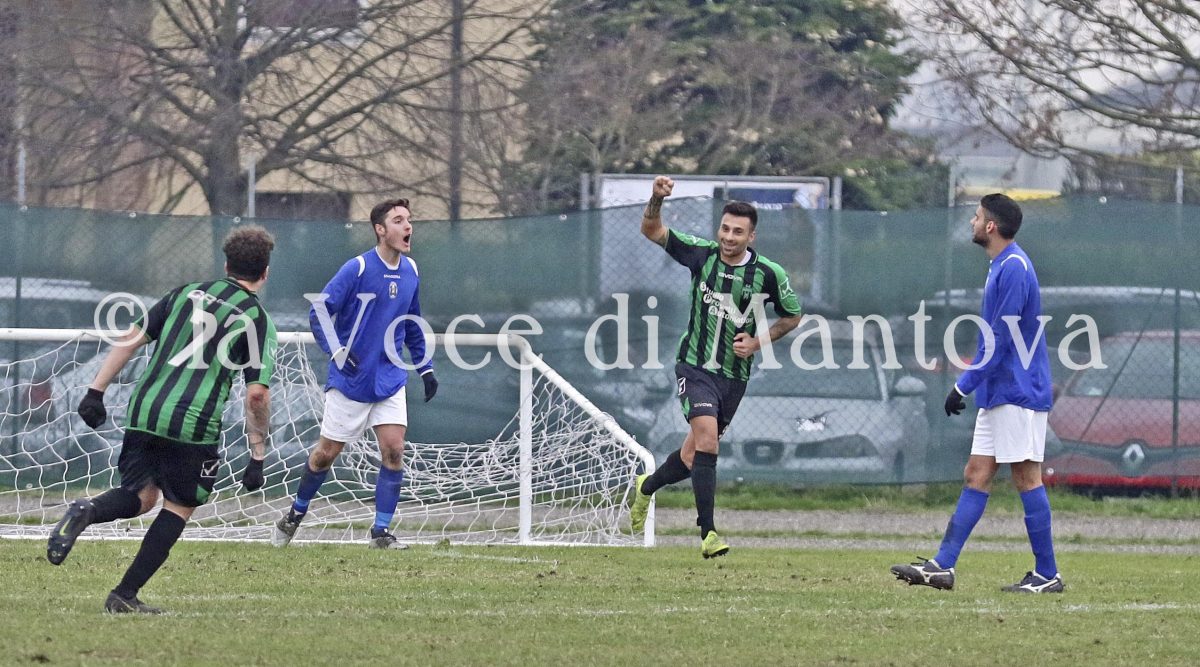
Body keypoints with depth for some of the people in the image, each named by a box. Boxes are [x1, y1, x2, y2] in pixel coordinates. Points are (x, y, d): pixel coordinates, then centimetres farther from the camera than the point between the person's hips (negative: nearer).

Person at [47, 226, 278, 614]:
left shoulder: (186, 294, 16)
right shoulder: (257, 320, 3)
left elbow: (131, 339, 11)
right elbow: (257, 394, -5)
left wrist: (96, 390, 14)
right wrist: (258, 457, 0)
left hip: (144, 411, 4)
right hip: (194, 425, -4)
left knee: (142, 496, 19)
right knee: (179, 507, 12)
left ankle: (86, 512, -14)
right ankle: (125, 596, 4)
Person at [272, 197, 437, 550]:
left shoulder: (410, 271, 5)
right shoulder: (357, 269, -14)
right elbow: (319, 310, -14)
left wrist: (425, 368, 17)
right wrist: (338, 352, -25)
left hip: (390, 381, 4)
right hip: (350, 381, -4)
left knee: (393, 450, -10)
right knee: (326, 453, 5)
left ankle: (381, 532, -3)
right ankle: (295, 514, 28)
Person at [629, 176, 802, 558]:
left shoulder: (768, 274, -6)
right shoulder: (701, 254, -6)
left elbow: (792, 315, 9)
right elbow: (651, 231, -2)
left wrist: (757, 342, -6)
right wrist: (657, 199, -22)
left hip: (734, 375, 2)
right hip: (696, 366, -2)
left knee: (694, 454, 13)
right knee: (707, 439, -22)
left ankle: (646, 487, 44)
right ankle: (708, 534, -22)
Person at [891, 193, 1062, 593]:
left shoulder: (1014, 268, -17)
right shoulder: (1001, 267, 15)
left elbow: (1000, 340, -19)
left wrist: (964, 386, -16)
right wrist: (970, 384, 22)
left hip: (1018, 393, -10)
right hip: (997, 394, 10)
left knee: (1026, 478, -6)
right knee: (976, 477, 6)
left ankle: (1047, 575, -1)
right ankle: (942, 567, 5)